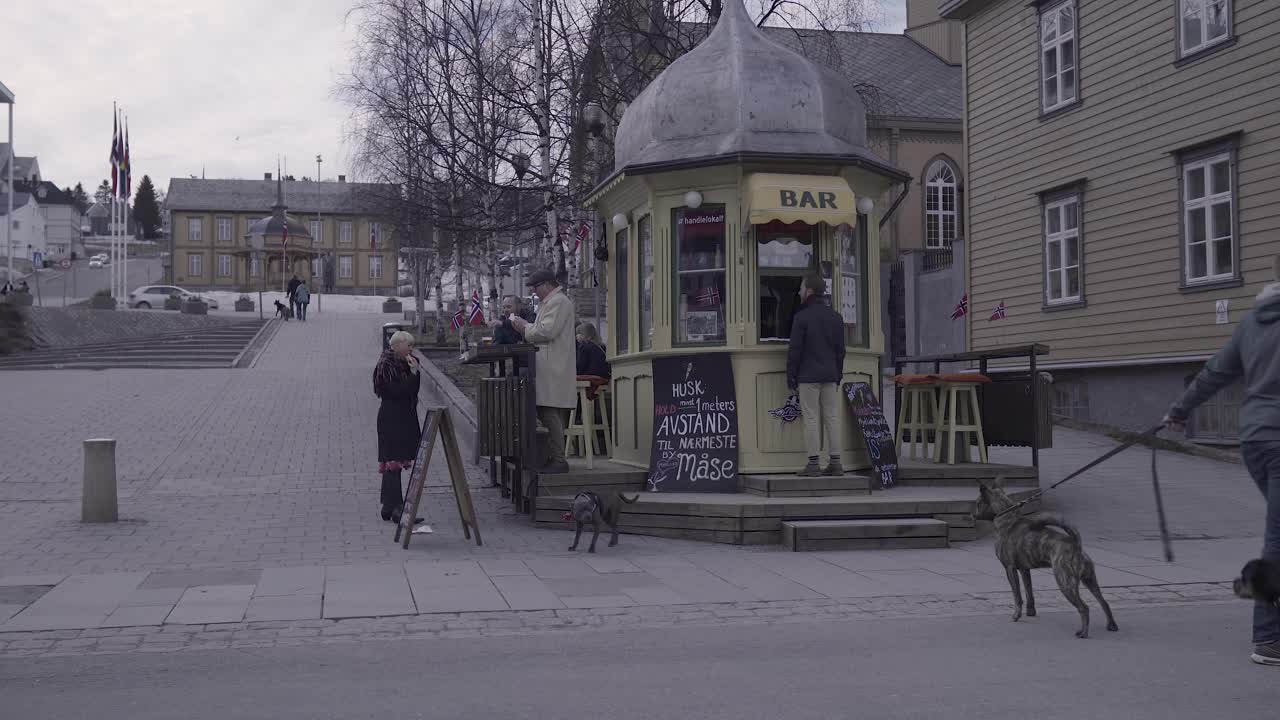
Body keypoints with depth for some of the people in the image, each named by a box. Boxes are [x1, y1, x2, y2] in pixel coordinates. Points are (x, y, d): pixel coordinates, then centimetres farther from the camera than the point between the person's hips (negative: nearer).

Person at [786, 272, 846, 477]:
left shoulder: (802, 317, -8)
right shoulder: (836, 317, 10)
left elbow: (795, 350, -9)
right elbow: (840, 350, 13)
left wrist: (791, 378, -3)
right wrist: (838, 376, 18)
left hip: (808, 376, -5)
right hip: (830, 376, 5)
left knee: (811, 419, -4)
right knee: (832, 418, 7)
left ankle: (813, 464, -5)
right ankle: (835, 462, 7)